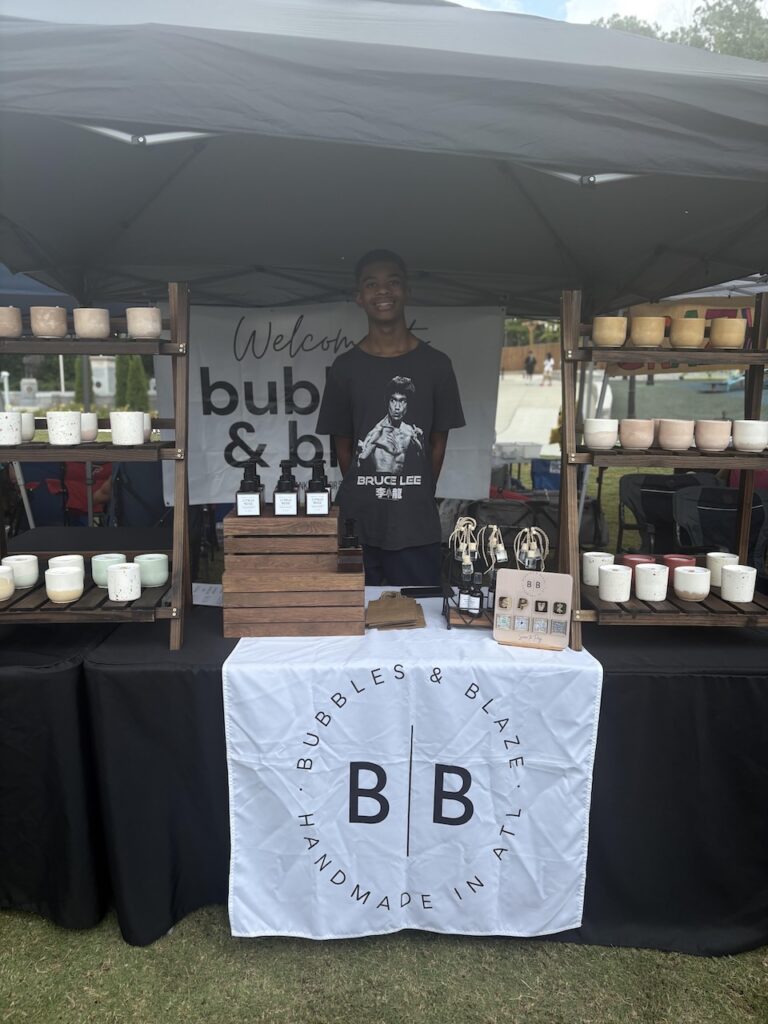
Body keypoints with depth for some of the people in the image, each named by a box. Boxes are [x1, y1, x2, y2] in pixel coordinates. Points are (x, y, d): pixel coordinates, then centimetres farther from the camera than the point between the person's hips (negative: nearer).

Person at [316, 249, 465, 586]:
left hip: (416, 527, 0)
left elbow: (438, 442, 7)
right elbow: (342, 446, 8)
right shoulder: (344, 368, 3)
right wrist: (365, 495, 6)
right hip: (357, 524, 0)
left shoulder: (435, 364, 2)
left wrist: (417, 499, 7)